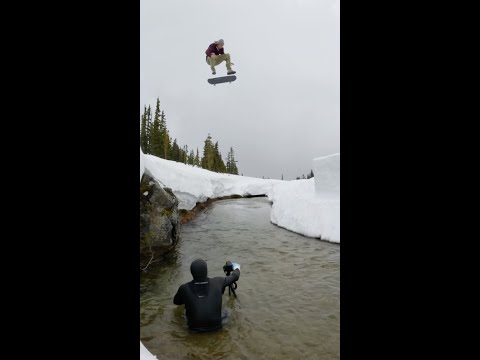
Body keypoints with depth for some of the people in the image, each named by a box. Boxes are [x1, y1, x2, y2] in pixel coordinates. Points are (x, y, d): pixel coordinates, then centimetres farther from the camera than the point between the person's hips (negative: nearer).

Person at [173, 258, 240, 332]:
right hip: (215, 326, 0)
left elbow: (176, 302, 3)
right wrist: (236, 267, 21)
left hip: (194, 328, 0)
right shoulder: (218, 282, -21)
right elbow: (235, 276, -1)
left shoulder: (184, 288, -21)